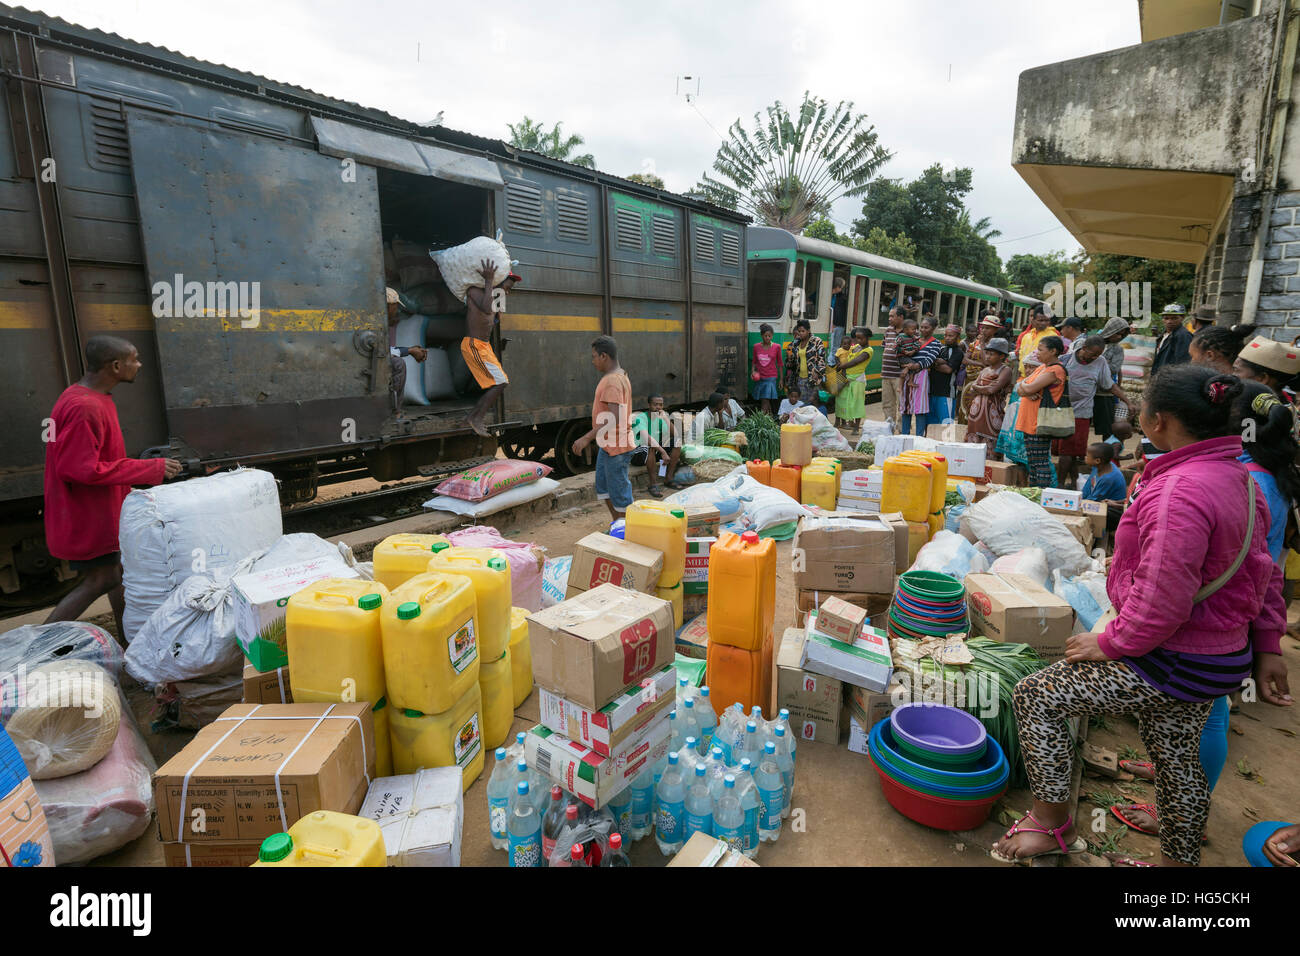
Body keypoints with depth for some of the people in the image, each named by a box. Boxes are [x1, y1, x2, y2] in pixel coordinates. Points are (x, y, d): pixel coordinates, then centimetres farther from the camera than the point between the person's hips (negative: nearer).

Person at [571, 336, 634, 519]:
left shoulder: (612, 381, -22)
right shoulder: (620, 375, 12)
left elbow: (614, 418, -31)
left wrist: (587, 438, -33)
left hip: (616, 448, -11)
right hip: (608, 444, 11)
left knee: (619, 492, -1)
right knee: (603, 487, 19)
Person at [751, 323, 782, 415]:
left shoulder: (776, 347, -2)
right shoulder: (756, 346, 3)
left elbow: (779, 363, 4)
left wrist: (781, 379, 5)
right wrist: (753, 371, -6)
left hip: (771, 377, -3)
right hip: (759, 378, 3)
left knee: (766, 402, -12)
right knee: (764, 401, 7)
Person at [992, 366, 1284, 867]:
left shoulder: (1178, 492, -28)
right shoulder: (1238, 478, 4)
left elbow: (1160, 603, -30)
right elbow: (1265, 575, 13)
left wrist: (1110, 643, -16)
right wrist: (1266, 645, 22)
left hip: (1170, 663, -10)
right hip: (1221, 656, 10)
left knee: (1034, 696, 0)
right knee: (1177, 758, 26)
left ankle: (1051, 821, 15)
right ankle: (1180, 858, 46)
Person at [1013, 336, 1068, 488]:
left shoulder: (1055, 370, -13)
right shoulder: (1041, 367, 17)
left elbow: (1030, 388, -22)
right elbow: (1019, 388, 11)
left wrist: (1023, 385, 1)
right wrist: (1027, 392, -11)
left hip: (1040, 423, -9)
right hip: (1029, 422, 10)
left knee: (1041, 463, -7)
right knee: (1032, 462, 14)